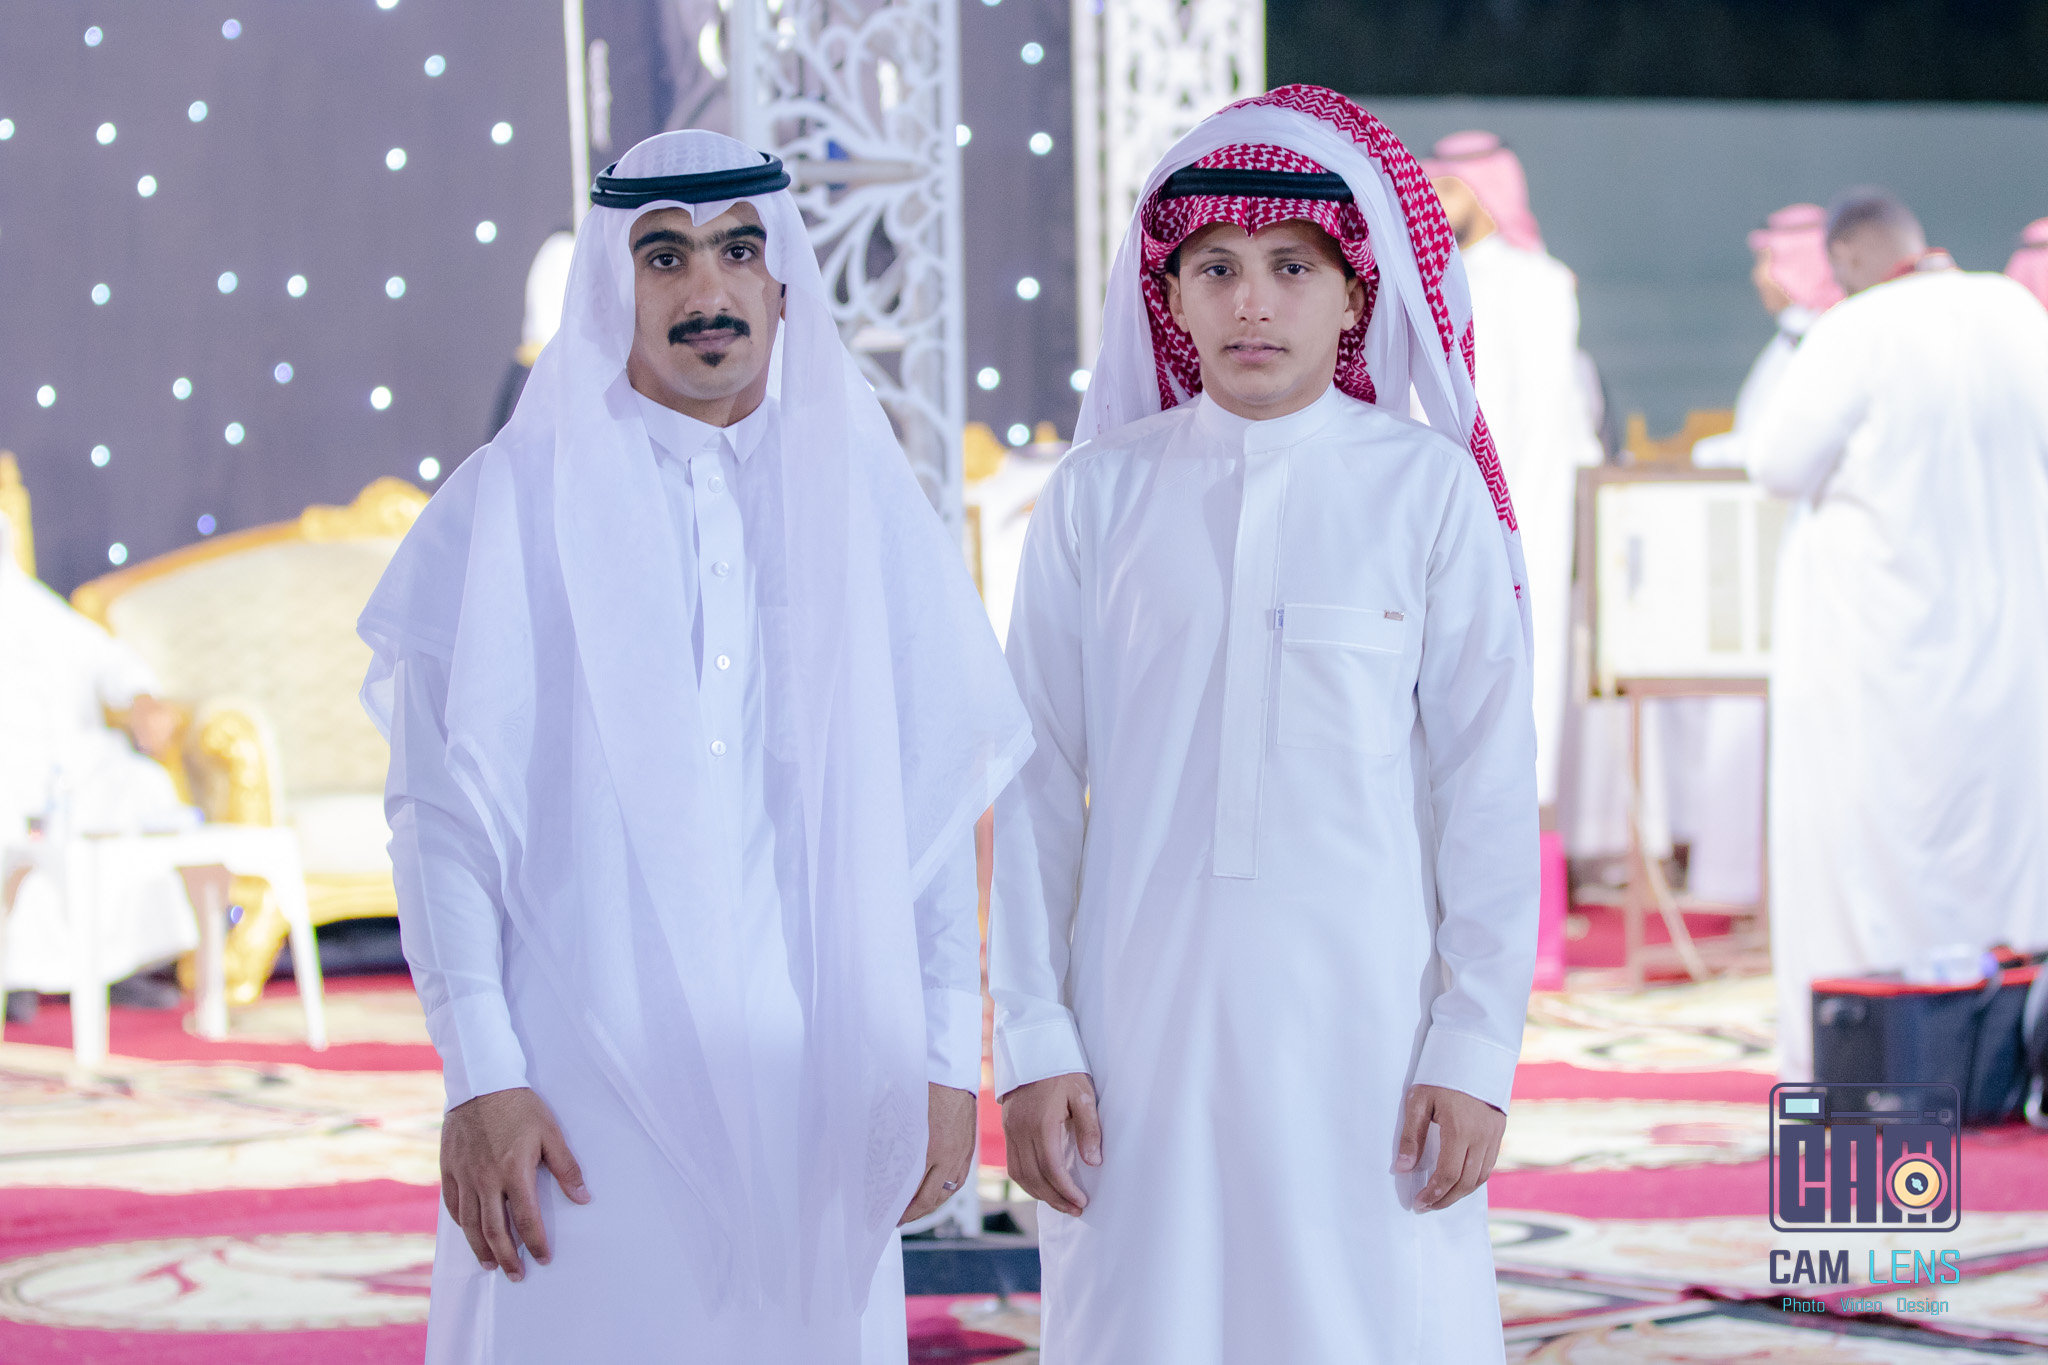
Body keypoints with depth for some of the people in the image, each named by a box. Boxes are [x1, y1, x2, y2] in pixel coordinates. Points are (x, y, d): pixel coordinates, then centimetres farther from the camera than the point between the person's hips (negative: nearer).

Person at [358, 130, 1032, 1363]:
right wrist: (479, 1077, -10)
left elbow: (937, 800, 8)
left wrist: (947, 1062, 3)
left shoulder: (868, 506, 8)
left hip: (814, 1076, 2)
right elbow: (443, 812, -3)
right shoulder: (516, 502, 0)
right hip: (584, 1070, -2)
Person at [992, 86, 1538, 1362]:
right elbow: (1040, 780, 5)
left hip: (1365, 1017, -1)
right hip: (1143, 1018, 1)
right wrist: (1032, 1041, 0)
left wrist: (1477, 1049, -4)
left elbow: (1488, 780, 1)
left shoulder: (1429, 488, 0)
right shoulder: (1101, 494, 4)